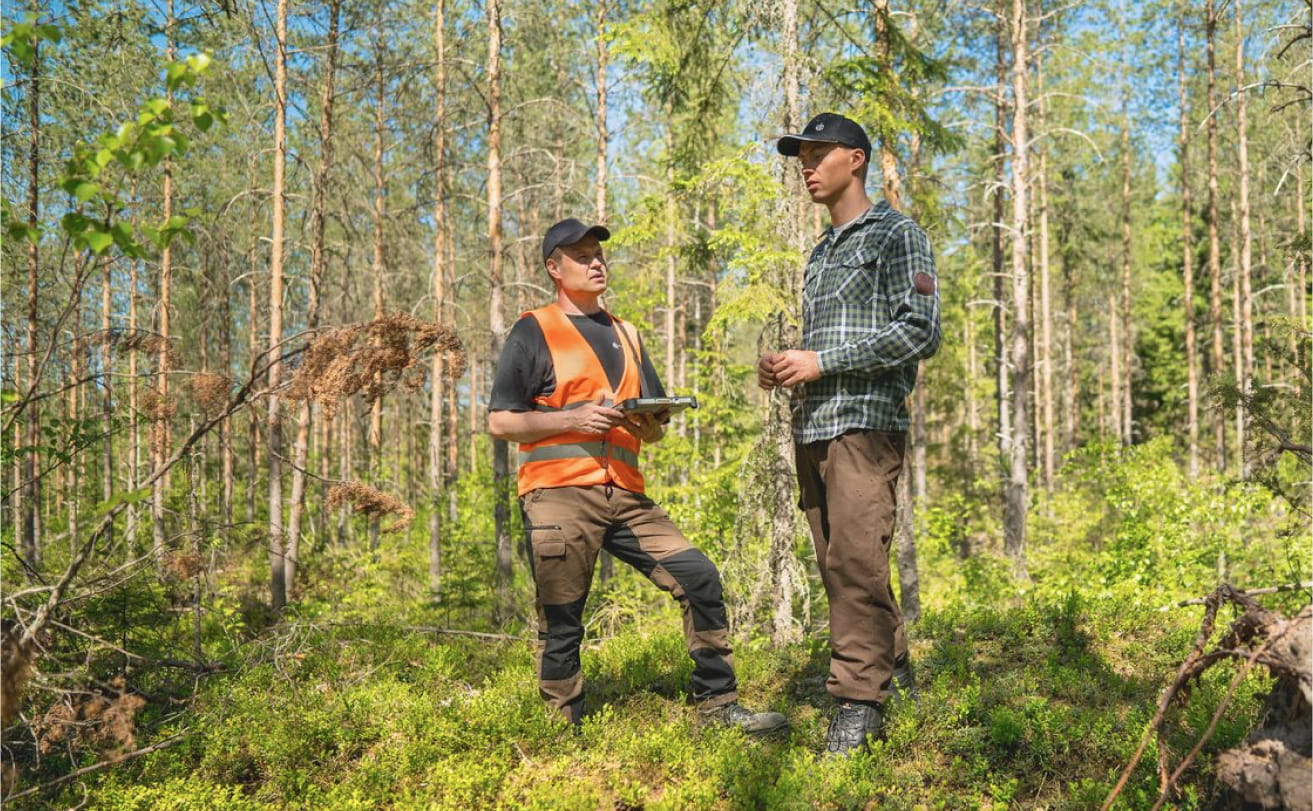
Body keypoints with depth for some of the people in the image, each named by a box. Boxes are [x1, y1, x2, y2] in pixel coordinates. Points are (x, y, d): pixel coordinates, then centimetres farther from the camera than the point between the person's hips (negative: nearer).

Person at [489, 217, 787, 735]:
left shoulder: (625, 335, 23)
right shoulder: (533, 331, 6)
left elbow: (656, 429, 24)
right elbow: (500, 421, -1)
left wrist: (649, 426, -1)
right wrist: (574, 419, -13)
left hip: (625, 496, 5)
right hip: (558, 496, -5)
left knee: (699, 578, -4)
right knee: (561, 622, -3)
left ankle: (717, 704, 4)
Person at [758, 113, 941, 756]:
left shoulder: (897, 235, 2)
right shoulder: (820, 253, 25)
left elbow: (920, 331, -10)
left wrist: (821, 361, -13)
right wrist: (784, 369, 6)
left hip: (866, 420, -8)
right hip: (811, 425, 8)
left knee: (855, 560, -14)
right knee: (839, 564, 8)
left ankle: (859, 704, -10)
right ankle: (893, 672, 21)